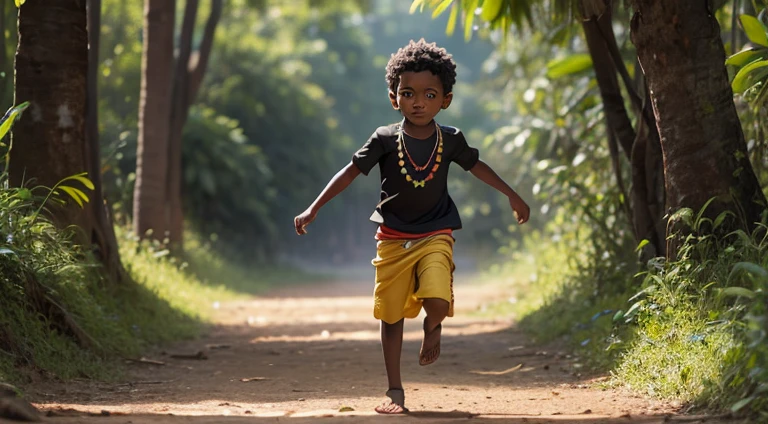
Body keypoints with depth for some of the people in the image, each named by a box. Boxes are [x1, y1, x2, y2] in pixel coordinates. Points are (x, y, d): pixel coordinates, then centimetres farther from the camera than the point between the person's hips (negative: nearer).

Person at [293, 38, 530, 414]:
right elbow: (351, 172, -3)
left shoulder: (450, 140, -3)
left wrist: (512, 196, 22)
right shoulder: (385, 140, -7)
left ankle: (432, 328, 16)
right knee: (391, 314, 4)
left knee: (438, 301, -22)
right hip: (393, 239, 1)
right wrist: (313, 209, -7)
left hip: (435, 236, 0)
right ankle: (395, 392, 14)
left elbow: (476, 166, 15)